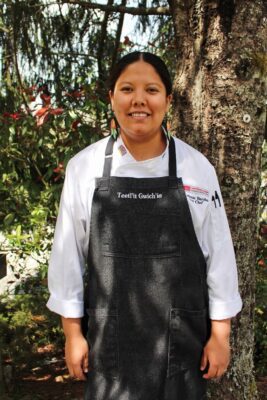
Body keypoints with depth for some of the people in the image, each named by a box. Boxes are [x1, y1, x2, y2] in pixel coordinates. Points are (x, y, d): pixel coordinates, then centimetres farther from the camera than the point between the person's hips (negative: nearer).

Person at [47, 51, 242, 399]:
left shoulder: (197, 168, -4)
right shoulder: (84, 167, -4)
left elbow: (218, 253, -1)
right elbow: (68, 254, 0)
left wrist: (220, 333, 0)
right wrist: (72, 333, 2)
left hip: (182, 336, 0)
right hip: (111, 338, 0)